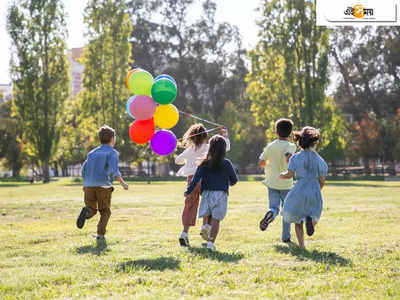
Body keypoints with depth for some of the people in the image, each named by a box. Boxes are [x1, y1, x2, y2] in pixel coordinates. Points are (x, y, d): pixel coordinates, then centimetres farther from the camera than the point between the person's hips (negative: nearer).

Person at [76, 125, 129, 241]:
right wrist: (122, 183, -3)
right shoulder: (112, 152, 3)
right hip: (104, 185, -3)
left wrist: (85, 184, 28)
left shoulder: (92, 152, 19)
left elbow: (83, 171, 15)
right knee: (105, 212, 12)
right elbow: (113, 169, -13)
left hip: (89, 185, 4)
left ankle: (86, 212, -23)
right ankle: (100, 234, -5)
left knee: (92, 209, 12)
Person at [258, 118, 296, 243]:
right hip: (286, 184, -2)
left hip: (272, 183, 2)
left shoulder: (270, 146, 2)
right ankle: (286, 236, 16)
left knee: (274, 208, 2)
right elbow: (288, 158, -30)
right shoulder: (290, 146, -9)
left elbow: (261, 163, 7)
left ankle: (270, 214, -34)